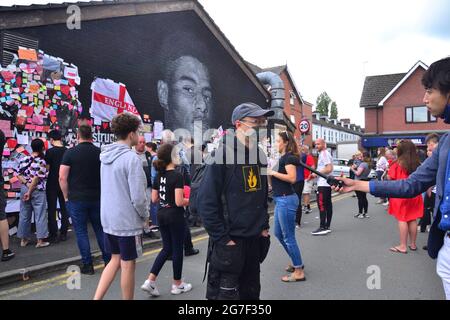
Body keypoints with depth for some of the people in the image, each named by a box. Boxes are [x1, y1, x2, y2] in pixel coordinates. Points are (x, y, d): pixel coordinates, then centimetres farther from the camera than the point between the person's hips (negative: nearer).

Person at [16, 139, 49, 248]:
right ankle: (40, 240, 5)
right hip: (38, 191, -6)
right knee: (40, 215, 2)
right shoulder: (41, 162, -12)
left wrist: (27, 184, -6)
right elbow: (36, 178, -16)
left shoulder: (24, 159, 6)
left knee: (24, 215, 13)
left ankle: (24, 239, 23)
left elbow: (18, 174, 2)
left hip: (24, 189, 6)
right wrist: (30, 192, -11)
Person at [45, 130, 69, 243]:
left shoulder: (50, 151, -12)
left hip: (52, 184, -4)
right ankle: (63, 234, 14)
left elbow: (46, 169, -11)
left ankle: (53, 235, 7)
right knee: (64, 209, 10)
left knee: (52, 209, 4)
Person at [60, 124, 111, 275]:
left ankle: (87, 265, 11)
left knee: (81, 232, 6)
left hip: (76, 199, -3)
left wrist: (66, 196, 2)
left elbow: (62, 177, -9)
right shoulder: (100, 152, 1)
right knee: (100, 230, 13)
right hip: (97, 198, 3)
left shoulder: (70, 152, -7)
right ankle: (108, 260, 18)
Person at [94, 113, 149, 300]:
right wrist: (145, 216, -5)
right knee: (128, 264, 8)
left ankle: (97, 298, 17)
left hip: (108, 219, 8)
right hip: (128, 221, -7)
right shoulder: (132, 158, -20)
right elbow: (138, 197, -21)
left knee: (115, 260, 20)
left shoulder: (106, 155, 6)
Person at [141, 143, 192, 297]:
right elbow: (179, 202, -22)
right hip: (175, 216, -7)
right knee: (177, 249, 8)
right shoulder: (177, 176, -18)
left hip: (162, 214, 7)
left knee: (167, 248, 17)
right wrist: (190, 200, -4)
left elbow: (154, 199, 9)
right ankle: (177, 284, 23)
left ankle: (150, 281, 12)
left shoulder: (159, 175, 5)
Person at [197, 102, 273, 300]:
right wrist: (222, 238, -18)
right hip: (229, 242, -7)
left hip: (255, 239, 7)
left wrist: (264, 227, 10)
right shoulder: (222, 154, -16)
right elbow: (206, 202, -18)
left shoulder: (259, 155, 7)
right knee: (225, 293, 5)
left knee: (251, 291, 21)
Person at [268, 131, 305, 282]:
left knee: (288, 236, -2)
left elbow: (292, 178, -26)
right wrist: (268, 172, 2)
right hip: (281, 200, 10)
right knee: (279, 234, 19)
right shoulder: (282, 158, 16)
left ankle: (299, 272, 10)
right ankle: (296, 262, 34)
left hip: (286, 200, -10)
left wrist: (273, 172, -20)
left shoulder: (289, 157, -12)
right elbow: (273, 182, 16)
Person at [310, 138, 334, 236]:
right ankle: (327, 226, 16)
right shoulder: (324, 153, 19)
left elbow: (329, 169, -22)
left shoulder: (324, 154, -13)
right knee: (328, 204, 10)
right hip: (326, 183, 11)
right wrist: (316, 174, 17)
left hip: (323, 184, -11)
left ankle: (323, 227, -9)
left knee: (321, 204, -10)